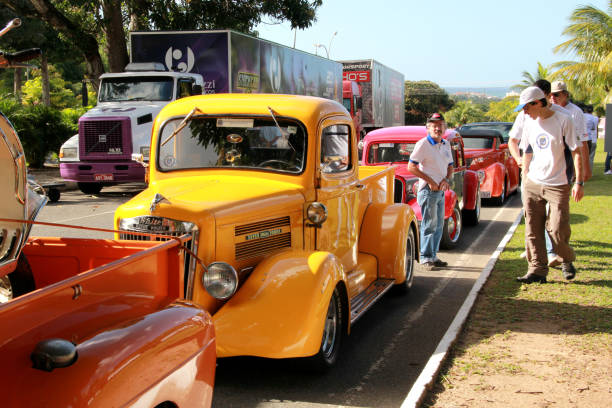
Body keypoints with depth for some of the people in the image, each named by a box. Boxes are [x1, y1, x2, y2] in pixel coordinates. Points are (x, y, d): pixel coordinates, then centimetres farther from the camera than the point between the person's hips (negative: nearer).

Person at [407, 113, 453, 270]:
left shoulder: (446, 145, 12)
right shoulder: (423, 144, -11)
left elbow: (450, 166, 21)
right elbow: (411, 166, -14)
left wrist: (446, 179, 0)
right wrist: (430, 180, -15)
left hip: (440, 191, 8)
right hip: (428, 190, -8)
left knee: (438, 225, 12)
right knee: (429, 225, -7)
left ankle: (433, 256, 22)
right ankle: (426, 258, -1)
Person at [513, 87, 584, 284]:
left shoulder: (563, 121, -7)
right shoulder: (529, 124, 8)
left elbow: (576, 152, -5)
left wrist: (579, 182, -9)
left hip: (557, 185, -5)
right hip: (533, 184, 5)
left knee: (557, 229, -6)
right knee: (533, 230, 1)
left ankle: (567, 261, 21)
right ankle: (537, 270, 7)